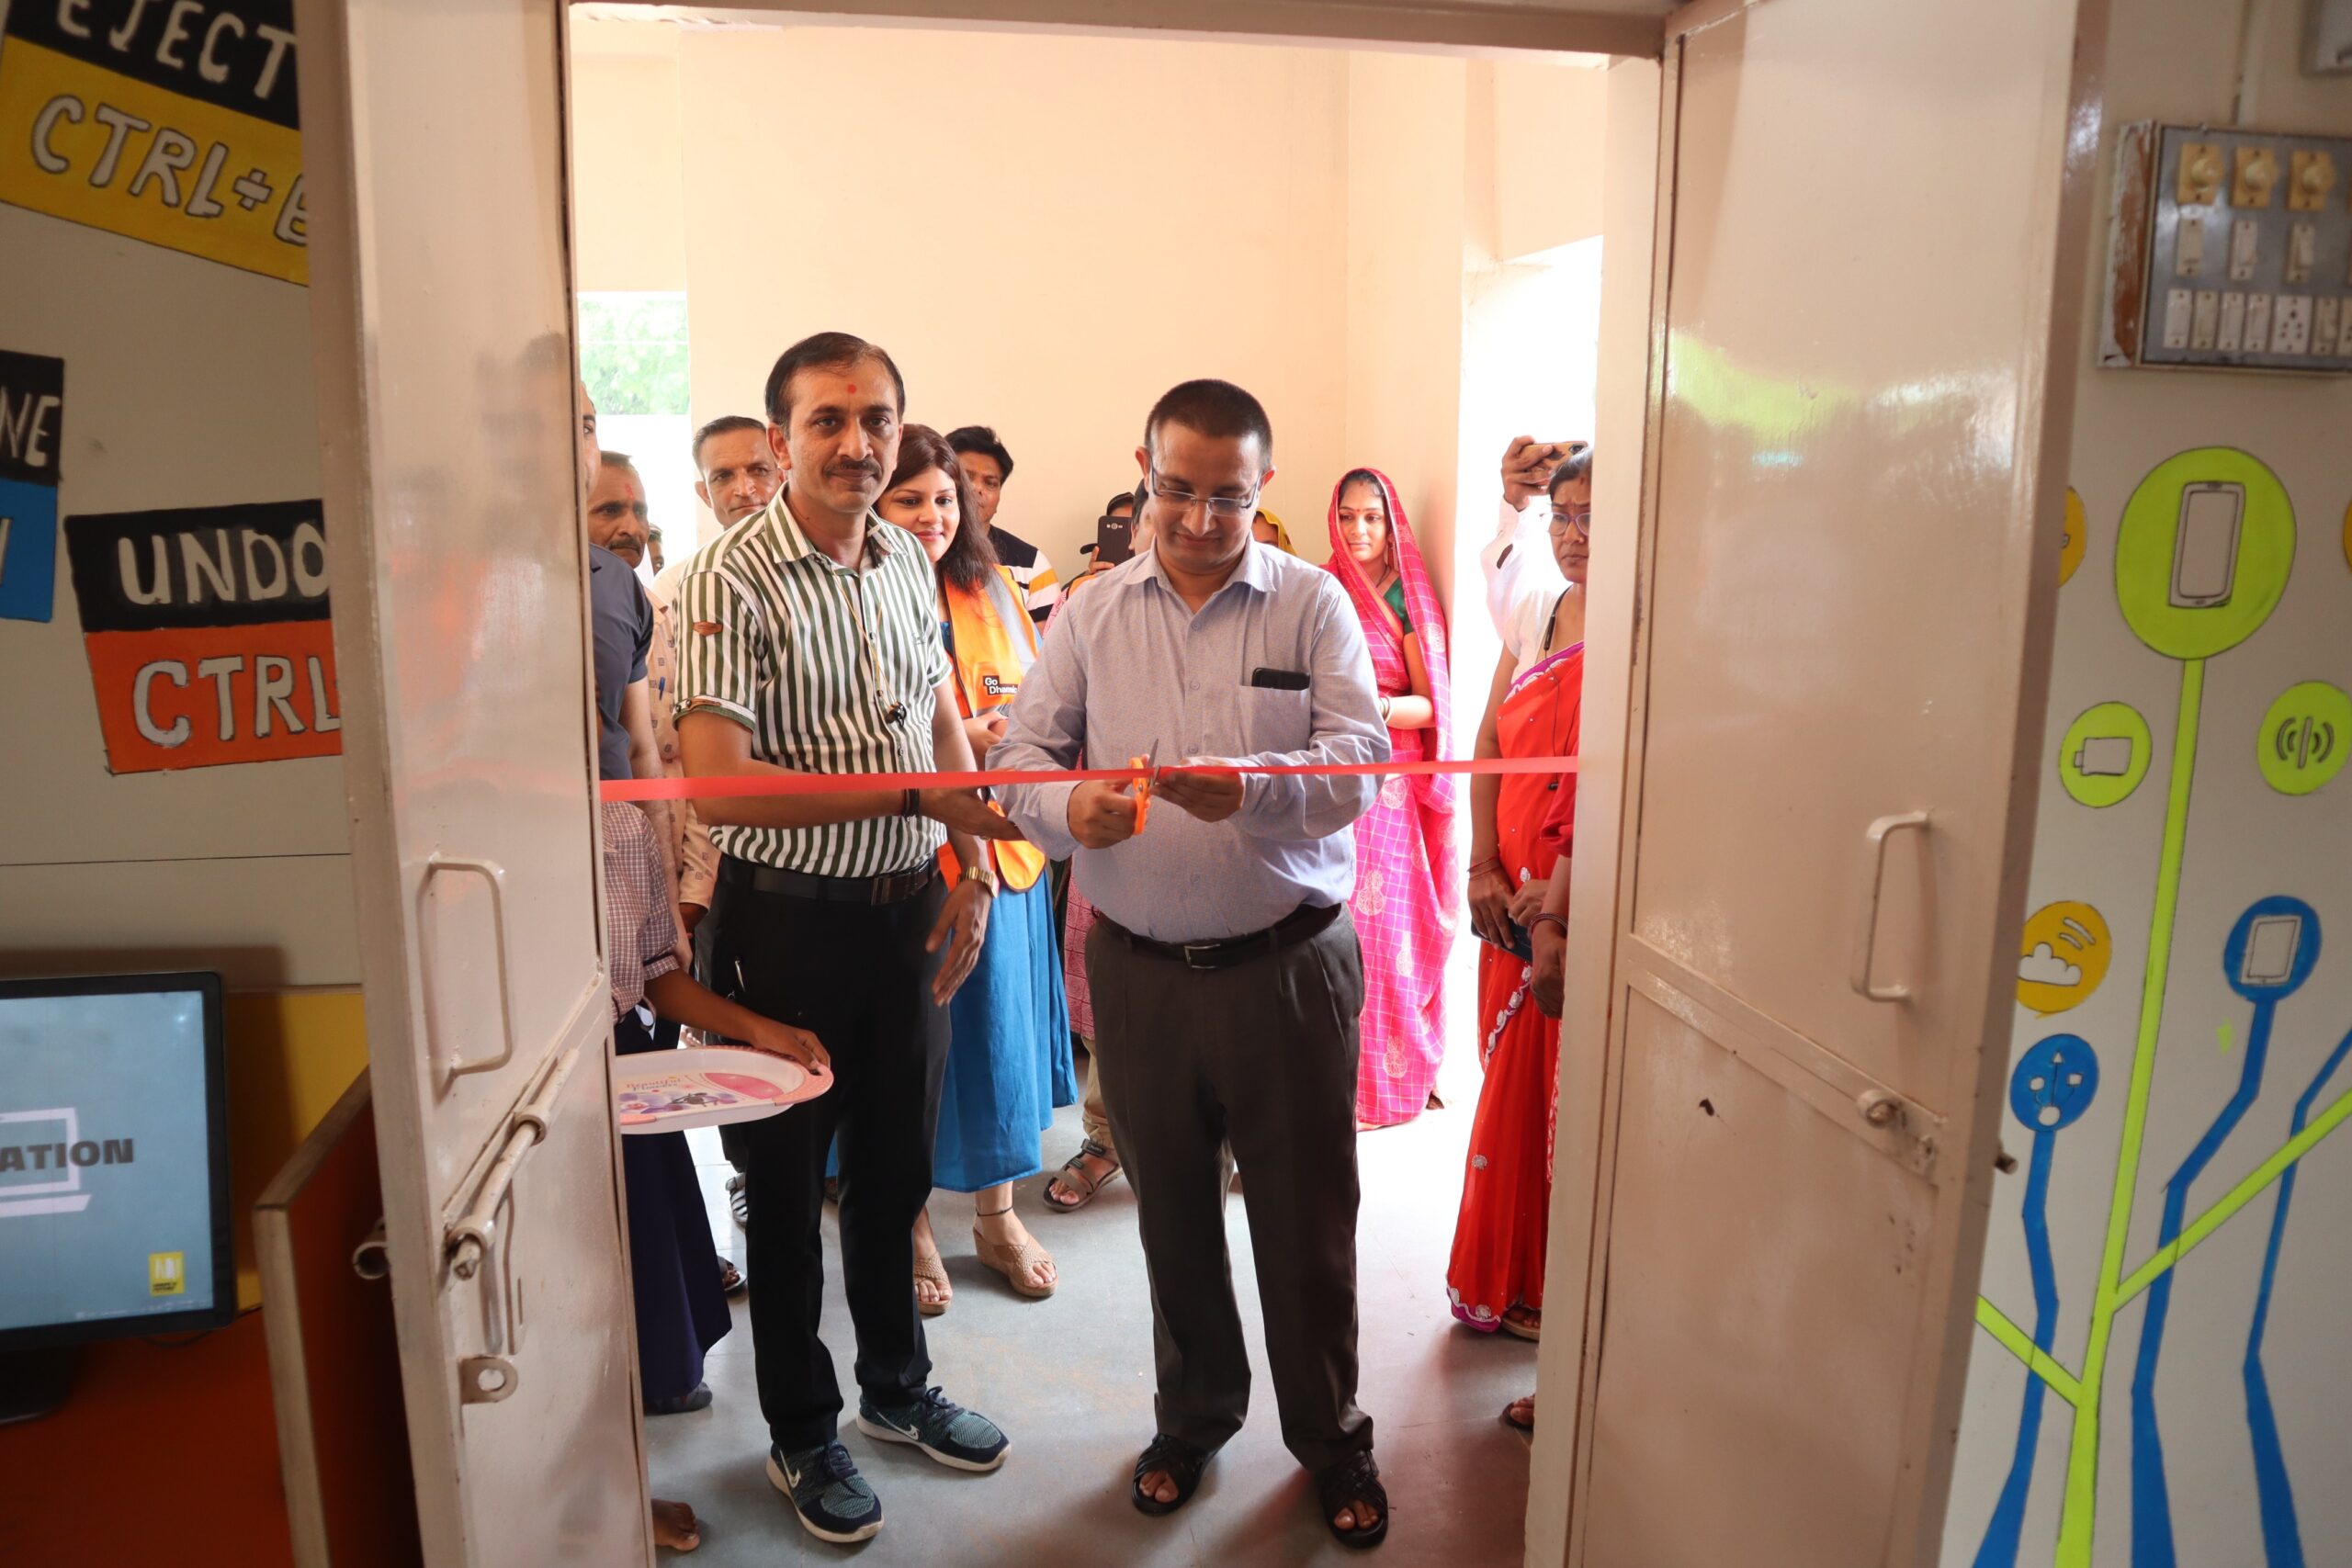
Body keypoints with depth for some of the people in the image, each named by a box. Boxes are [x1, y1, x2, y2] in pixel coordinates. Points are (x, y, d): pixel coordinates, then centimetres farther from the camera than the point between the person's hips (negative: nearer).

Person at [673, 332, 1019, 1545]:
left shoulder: (905, 558, 4)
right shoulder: (728, 582, -18)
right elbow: (718, 786, -25)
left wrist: (975, 868, 6)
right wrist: (915, 795, -26)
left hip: (909, 909, 6)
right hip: (790, 921, -6)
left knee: (897, 1166, 20)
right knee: (789, 1183, 12)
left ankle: (896, 1387, 42)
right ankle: (801, 1433, 33)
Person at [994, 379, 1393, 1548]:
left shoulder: (1312, 603, -3)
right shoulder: (1091, 612, 5)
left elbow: (1360, 756, -14)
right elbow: (1020, 752, 1)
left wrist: (1251, 786, -34)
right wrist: (1068, 808, -23)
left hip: (1288, 964, -2)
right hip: (1140, 969, 3)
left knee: (1306, 1220, 10)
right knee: (1171, 1214, 18)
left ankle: (1330, 1436, 33)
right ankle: (1195, 1415, 41)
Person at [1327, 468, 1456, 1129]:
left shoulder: (1407, 598, -1)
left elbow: (1431, 705, -5)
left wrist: (1378, 707, -21)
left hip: (1385, 782, -4)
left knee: (1376, 927, -3)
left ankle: (1383, 1078, 10)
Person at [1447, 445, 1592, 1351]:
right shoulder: (1534, 619, 10)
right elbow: (1489, 743, 10)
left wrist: (1567, 884, -20)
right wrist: (1483, 867, 1)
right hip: (1513, 899, 6)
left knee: (1571, 1095, 3)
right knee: (1510, 1087, 16)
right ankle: (1503, 1283, 33)